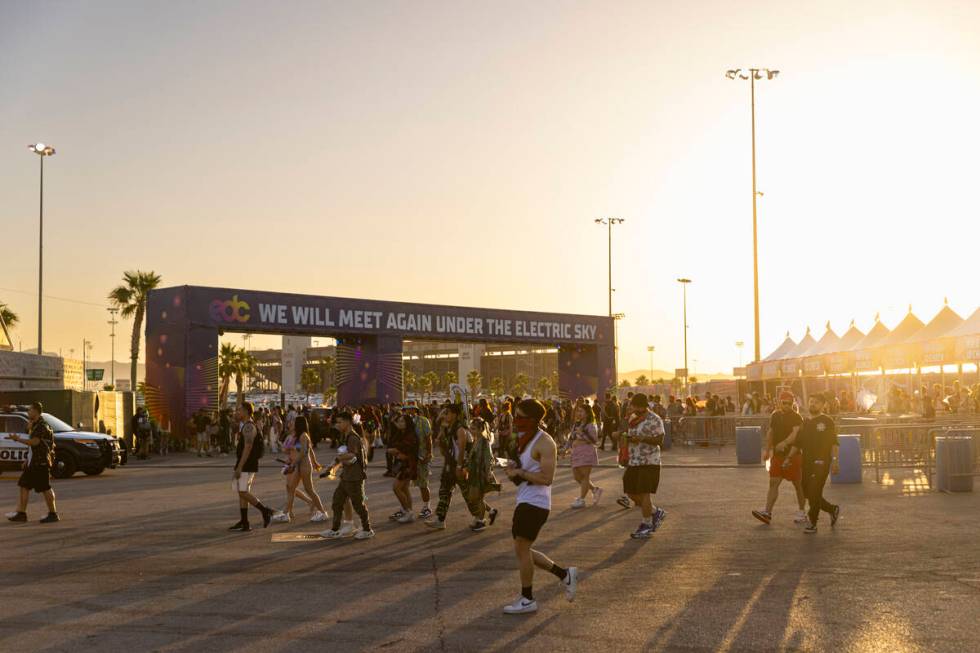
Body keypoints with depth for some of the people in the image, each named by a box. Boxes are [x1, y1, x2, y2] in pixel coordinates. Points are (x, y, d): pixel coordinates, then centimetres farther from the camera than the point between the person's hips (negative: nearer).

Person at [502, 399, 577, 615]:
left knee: (521, 549, -5)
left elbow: (546, 478, -22)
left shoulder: (544, 443, -15)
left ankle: (527, 600, 7)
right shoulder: (525, 440, 15)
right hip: (524, 502, 10)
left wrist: (520, 473, -17)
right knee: (524, 550, 13)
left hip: (535, 503, -10)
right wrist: (513, 468, 5)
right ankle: (565, 574, 24)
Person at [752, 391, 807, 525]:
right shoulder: (775, 416, 10)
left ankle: (801, 513, 18)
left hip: (793, 455, -5)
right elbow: (770, 433, 20)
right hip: (777, 455, 5)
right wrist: (767, 450, 19)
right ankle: (767, 512, -5)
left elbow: (795, 434, -25)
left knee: (798, 484, 6)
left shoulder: (796, 418, -9)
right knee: (773, 483, -1)